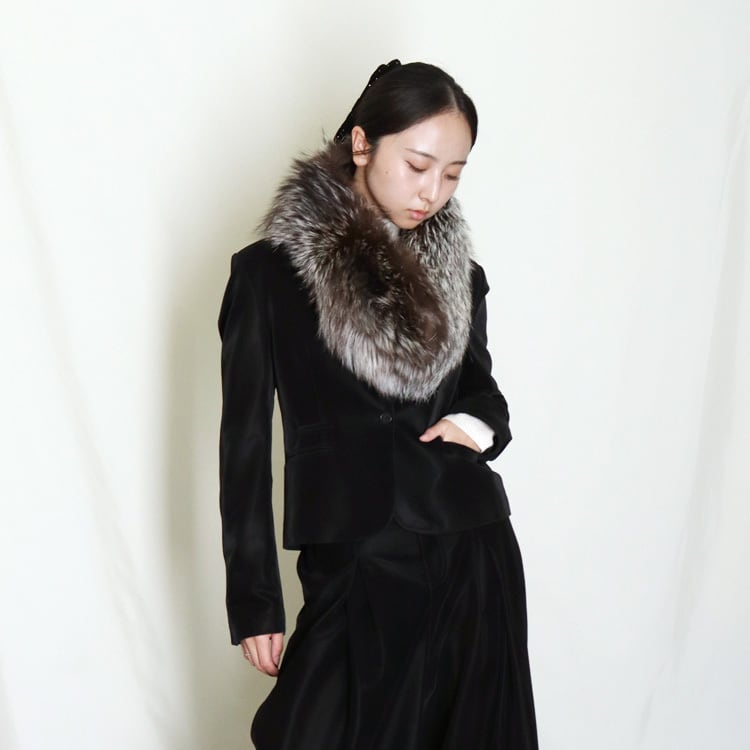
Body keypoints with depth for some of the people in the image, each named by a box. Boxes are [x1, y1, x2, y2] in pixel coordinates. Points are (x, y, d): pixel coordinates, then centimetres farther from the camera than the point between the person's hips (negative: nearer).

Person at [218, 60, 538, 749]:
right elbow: (245, 442, -3)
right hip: (354, 571, -4)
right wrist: (255, 604, -3)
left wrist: (481, 423, -7)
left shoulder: (459, 273, 7)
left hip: (475, 561, 4)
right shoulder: (271, 271, -6)